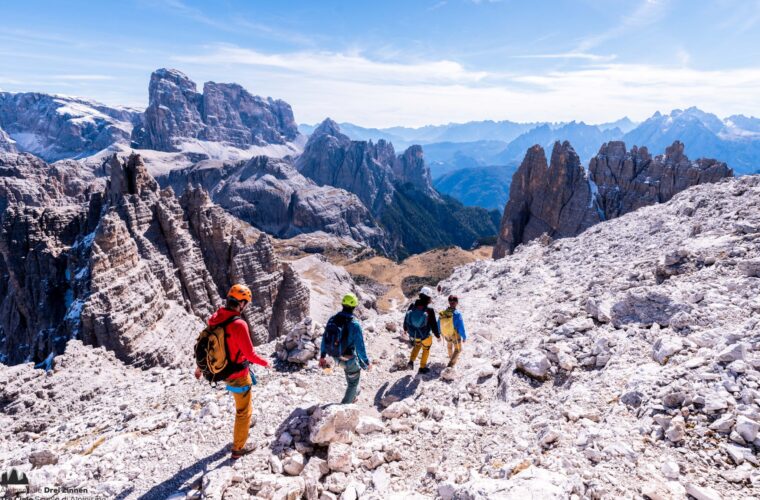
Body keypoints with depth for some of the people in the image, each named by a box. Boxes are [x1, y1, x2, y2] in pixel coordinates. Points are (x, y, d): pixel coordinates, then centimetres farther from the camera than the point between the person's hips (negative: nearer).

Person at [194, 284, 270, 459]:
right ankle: (238, 449, 29)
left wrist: (200, 366, 20)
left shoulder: (215, 318, -8)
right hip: (238, 375, -8)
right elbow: (249, 353, -25)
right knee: (243, 411, 13)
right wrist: (264, 362, -5)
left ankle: (243, 425, 54)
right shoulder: (238, 324, -32)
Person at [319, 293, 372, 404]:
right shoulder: (355, 325, -28)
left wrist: (322, 355, 13)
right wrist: (367, 362, -7)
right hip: (349, 359, -7)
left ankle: (354, 392, 50)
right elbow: (360, 347, -22)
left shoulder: (332, 319, -11)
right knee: (353, 382, 20)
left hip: (335, 356, 7)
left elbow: (324, 338, 0)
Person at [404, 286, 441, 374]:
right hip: (425, 336, -3)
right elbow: (434, 325, -16)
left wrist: (405, 329, 20)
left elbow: (406, 318, 1)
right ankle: (422, 367, 34)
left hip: (413, 334, 4)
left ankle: (411, 362, 19)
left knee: (417, 345, 32)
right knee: (426, 349, 23)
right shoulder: (429, 309, -24)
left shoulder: (412, 306, -12)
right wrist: (438, 335, 0)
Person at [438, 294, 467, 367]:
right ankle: (451, 363, 11)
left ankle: (451, 357, 56)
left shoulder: (442, 313, -18)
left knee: (449, 343, 35)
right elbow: (461, 328, -25)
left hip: (445, 334, 5)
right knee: (458, 349, 19)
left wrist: (439, 333, 16)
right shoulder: (457, 314, -32)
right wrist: (464, 337, -9)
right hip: (455, 335, -4)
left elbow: (439, 325, -2)